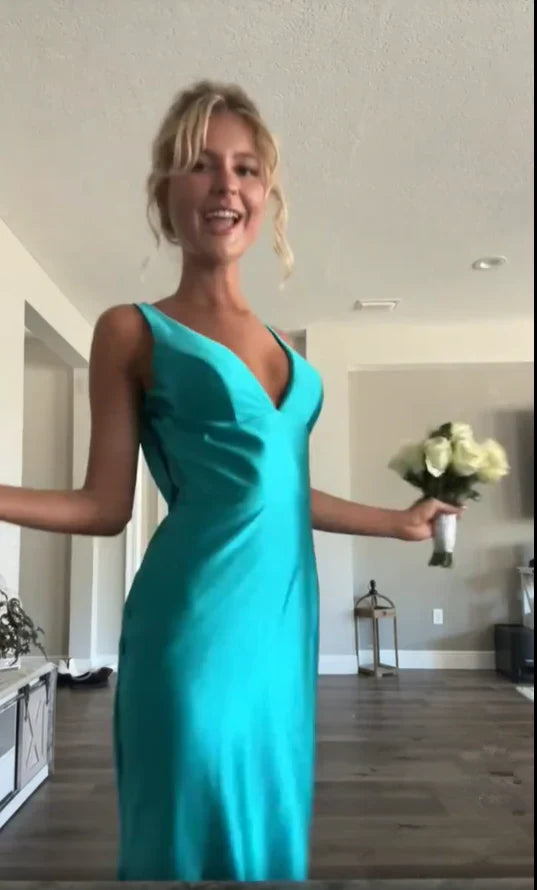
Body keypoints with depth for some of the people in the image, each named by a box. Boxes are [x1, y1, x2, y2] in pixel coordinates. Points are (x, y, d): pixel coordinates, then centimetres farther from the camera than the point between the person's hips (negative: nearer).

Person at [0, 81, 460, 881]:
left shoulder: (277, 341, 14)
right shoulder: (132, 331, -1)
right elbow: (105, 505, -2)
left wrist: (400, 522, 27)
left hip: (282, 611, 6)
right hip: (196, 615, -6)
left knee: (269, 826, 16)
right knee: (198, 829, 4)